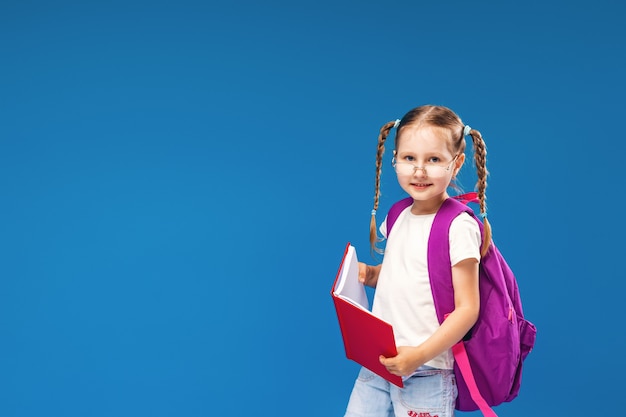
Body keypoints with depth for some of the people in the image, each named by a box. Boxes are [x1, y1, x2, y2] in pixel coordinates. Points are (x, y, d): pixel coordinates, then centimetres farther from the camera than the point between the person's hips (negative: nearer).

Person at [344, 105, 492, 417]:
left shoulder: (459, 227, -14)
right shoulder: (398, 216, 7)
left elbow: (467, 309, -14)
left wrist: (420, 354, -22)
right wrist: (368, 274, 2)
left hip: (426, 374, -6)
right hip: (378, 363, 6)